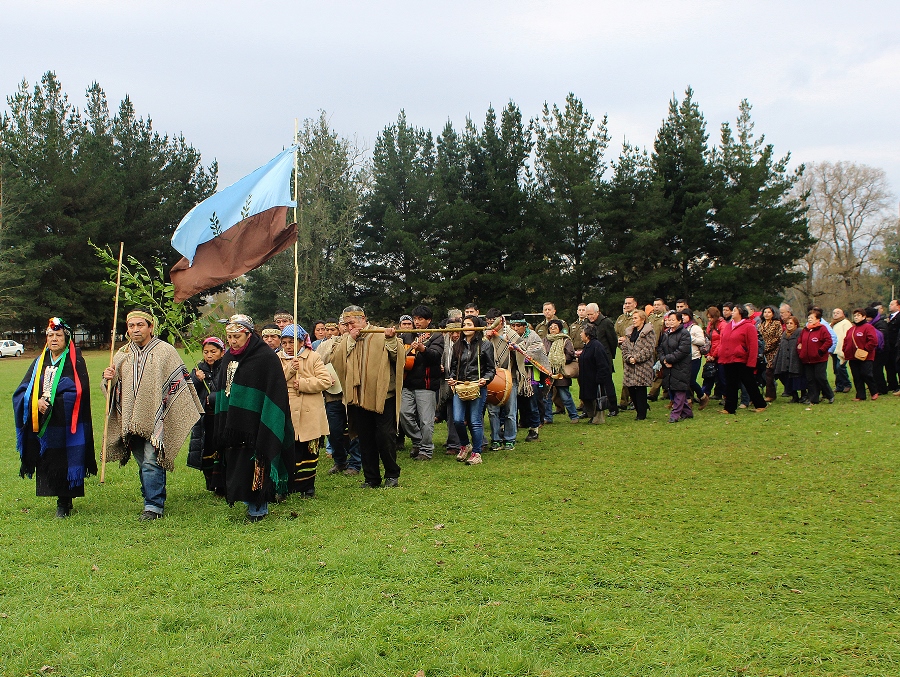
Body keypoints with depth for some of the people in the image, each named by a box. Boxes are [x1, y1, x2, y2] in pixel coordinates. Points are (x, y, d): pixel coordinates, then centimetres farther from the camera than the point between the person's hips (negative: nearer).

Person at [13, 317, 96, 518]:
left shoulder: (75, 361, 0)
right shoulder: (40, 362, 14)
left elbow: (78, 391, -11)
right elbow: (22, 390, 8)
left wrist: (50, 402, -16)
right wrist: (37, 402, -13)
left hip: (66, 425, -4)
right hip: (42, 425, 5)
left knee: (65, 462, -6)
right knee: (46, 463, 3)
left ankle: (64, 503, 3)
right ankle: (63, 500, 13)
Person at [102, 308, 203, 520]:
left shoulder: (165, 351, -1)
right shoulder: (122, 355, 12)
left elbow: (181, 382, 0)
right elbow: (113, 389, 19)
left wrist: (192, 414, -2)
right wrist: (109, 379, -5)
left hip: (155, 420, -5)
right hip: (131, 420, 5)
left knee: (152, 462, -10)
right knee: (143, 464, 11)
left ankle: (153, 506, -6)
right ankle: (152, 500, 22)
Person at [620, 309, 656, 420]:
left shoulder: (649, 333, -4)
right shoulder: (630, 332, 17)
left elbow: (648, 350, -12)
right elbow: (625, 347, 11)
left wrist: (636, 358, -15)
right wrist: (629, 358, -7)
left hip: (643, 366, -6)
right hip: (630, 366, 6)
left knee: (640, 389, -5)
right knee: (630, 388, 3)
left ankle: (642, 414, 3)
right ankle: (640, 410, 19)